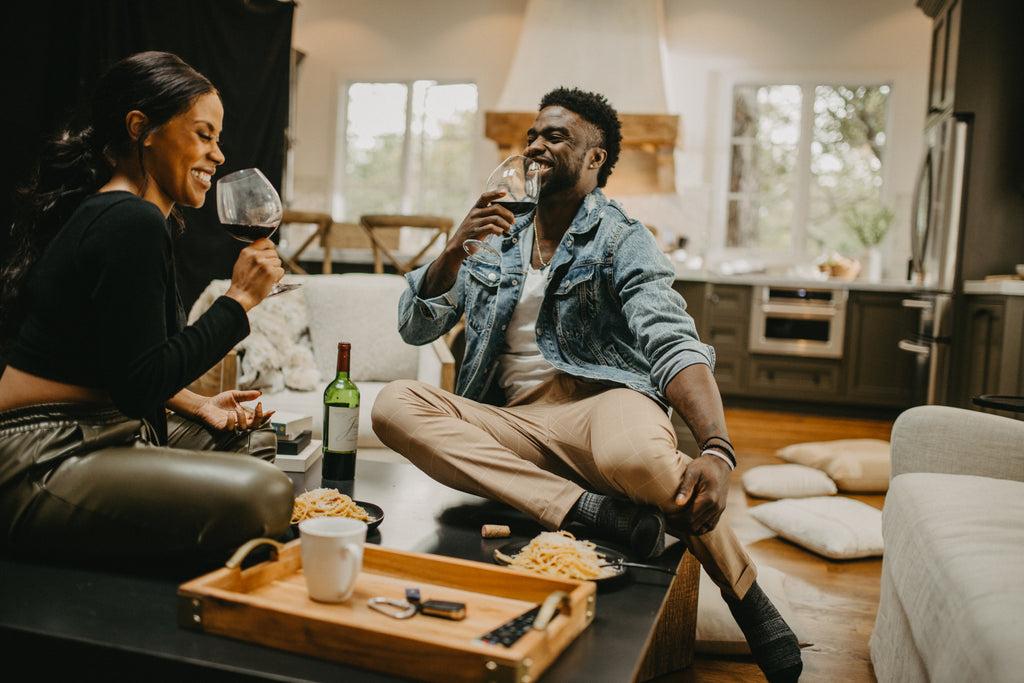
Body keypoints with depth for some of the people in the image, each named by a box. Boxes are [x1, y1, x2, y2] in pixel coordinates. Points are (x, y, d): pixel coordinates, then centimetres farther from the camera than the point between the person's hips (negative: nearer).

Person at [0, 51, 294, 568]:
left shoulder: (114, 213, 15)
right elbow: (138, 384, -22)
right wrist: (238, 299, -16)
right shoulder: (132, 224, -18)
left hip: (93, 436, 11)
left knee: (254, 440, 19)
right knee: (263, 493, -28)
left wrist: (197, 405, 9)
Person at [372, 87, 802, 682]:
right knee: (395, 405, -22)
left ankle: (748, 595, -9)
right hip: (512, 424, 4)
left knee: (634, 457, -40)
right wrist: (456, 249, -5)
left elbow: (674, 344, -13)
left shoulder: (622, 241, 3)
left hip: (601, 402, -4)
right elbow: (416, 328, 13)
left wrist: (717, 450, -30)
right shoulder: (496, 236, 18)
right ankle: (590, 510, -30)